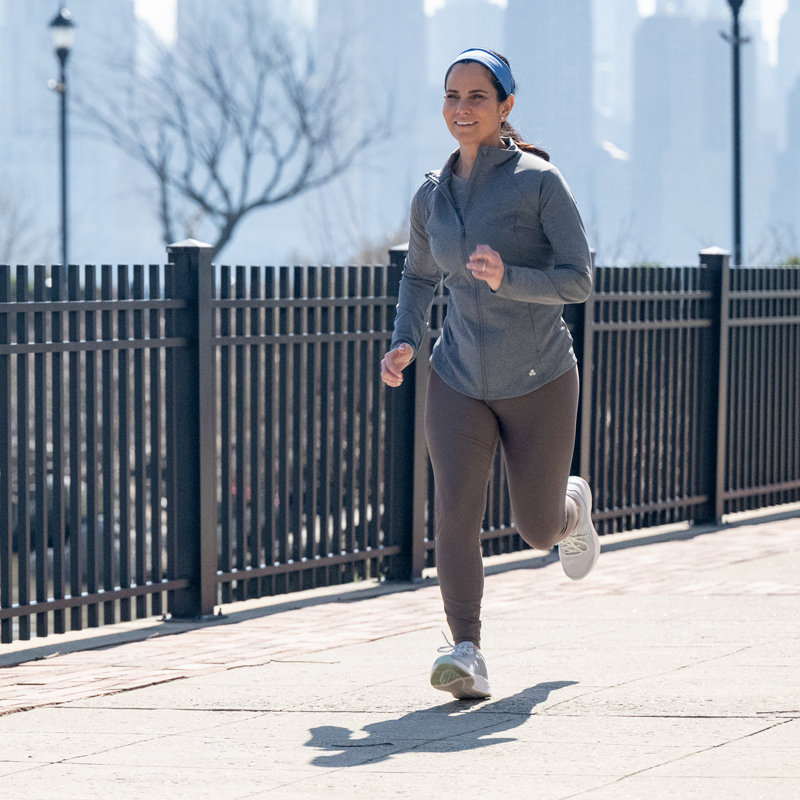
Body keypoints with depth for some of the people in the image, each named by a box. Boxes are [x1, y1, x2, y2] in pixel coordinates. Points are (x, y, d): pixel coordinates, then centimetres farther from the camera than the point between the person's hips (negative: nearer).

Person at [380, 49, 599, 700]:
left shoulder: (540, 181, -10)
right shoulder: (432, 196, 5)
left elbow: (579, 280, -13)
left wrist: (508, 278, -30)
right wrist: (404, 343, 4)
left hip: (539, 380, -3)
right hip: (461, 379, 3)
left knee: (538, 529, 10)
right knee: (456, 508, -19)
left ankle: (572, 505, 47)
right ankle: (468, 656, -22)